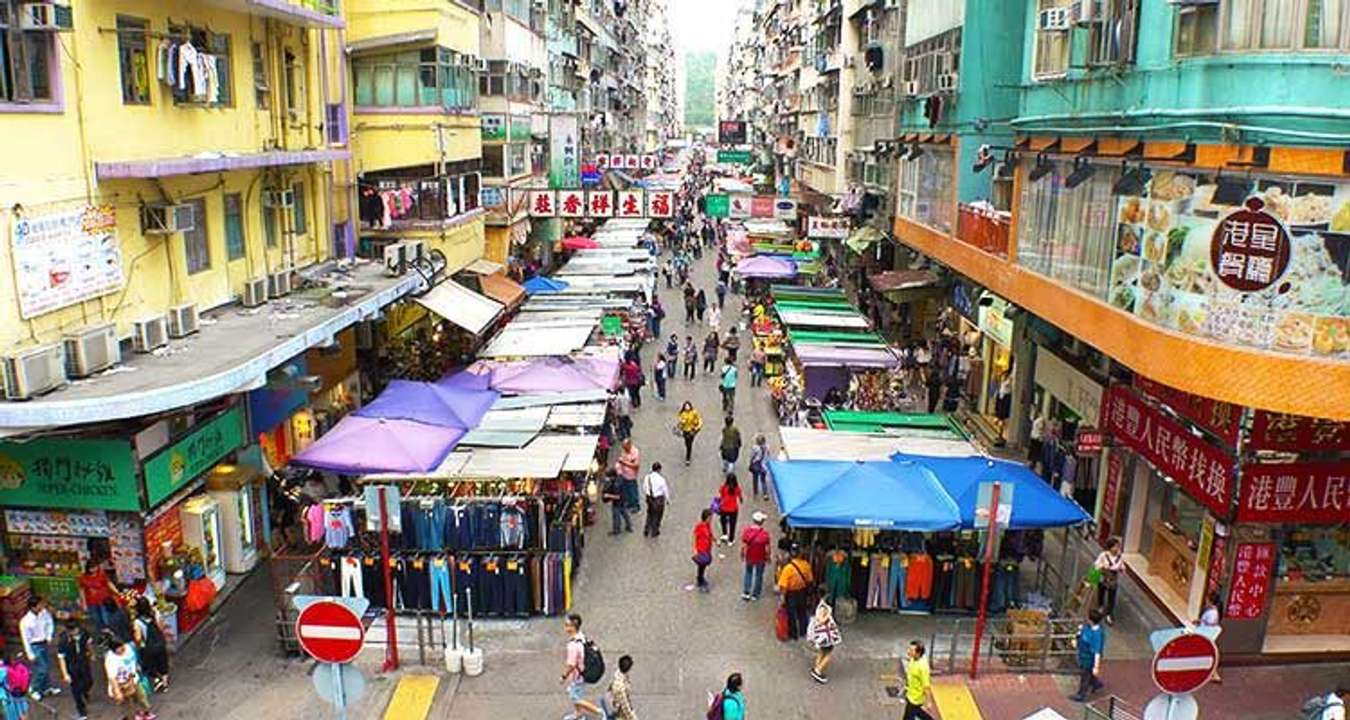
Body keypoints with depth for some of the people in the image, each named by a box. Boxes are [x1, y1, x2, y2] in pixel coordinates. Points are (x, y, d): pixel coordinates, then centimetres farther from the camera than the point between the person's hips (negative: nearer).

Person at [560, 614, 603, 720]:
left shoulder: (573, 645, -35)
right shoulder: (581, 637, -9)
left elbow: (571, 665, -28)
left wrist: (564, 676, -13)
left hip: (577, 676, -9)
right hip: (582, 671, 9)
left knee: (577, 699, 11)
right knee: (572, 695, 28)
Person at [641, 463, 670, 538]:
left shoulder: (647, 477, -8)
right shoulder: (661, 478, -21)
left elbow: (644, 488, 3)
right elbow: (665, 490, -11)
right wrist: (667, 499, 5)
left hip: (650, 498, 4)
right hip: (659, 499, -4)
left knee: (650, 514, 24)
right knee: (657, 515, 15)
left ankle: (646, 531, 27)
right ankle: (654, 533, 28)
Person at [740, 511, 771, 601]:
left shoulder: (747, 531, -19)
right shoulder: (765, 533, -23)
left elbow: (743, 546, -13)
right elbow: (767, 549, -17)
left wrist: (742, 555, 5)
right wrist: (768, 557, 1)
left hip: (749, 557, 2)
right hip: (761, 559, -2)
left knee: (748, 572, 25)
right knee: (758, 575, 19)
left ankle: (745, 592, 22)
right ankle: (755, 595, 30)